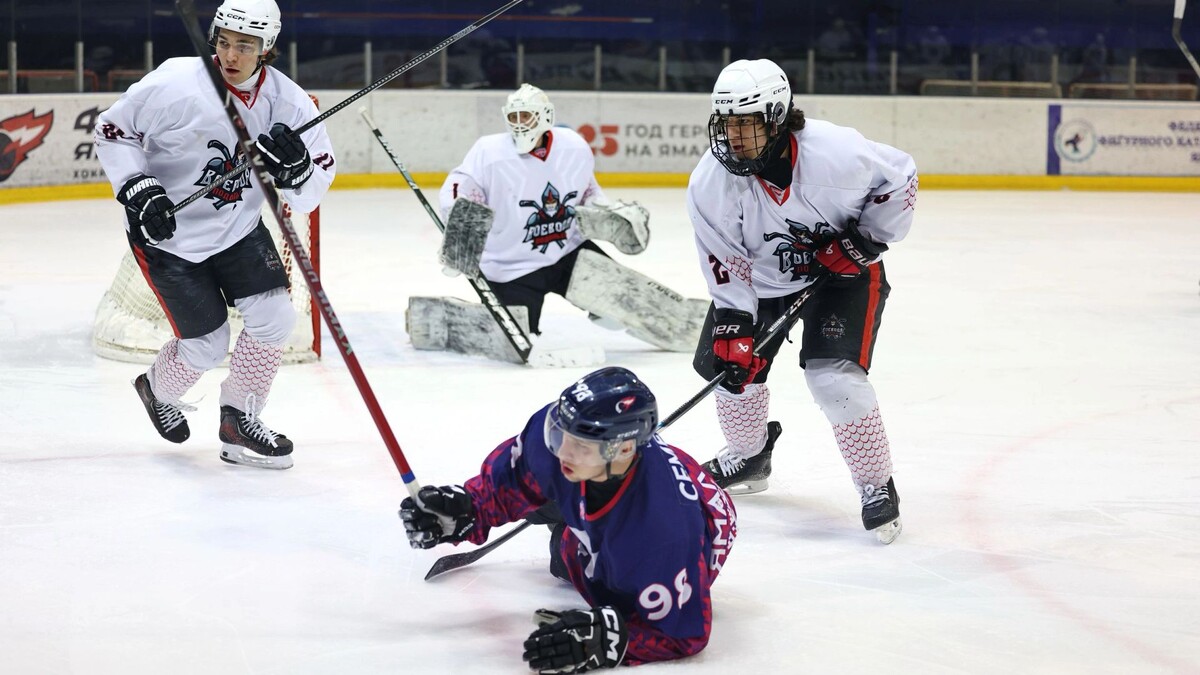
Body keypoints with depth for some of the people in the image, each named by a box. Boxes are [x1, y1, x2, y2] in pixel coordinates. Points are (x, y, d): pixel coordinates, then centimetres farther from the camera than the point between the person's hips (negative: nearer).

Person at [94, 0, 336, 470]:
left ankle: (238, 422, 12)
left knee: (274, 317, -9)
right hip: (166, 233, -4)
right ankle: (159, 390, 34)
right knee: (207, 345, -2)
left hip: (237, 228, 4)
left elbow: (308, 195, -7)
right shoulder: (176, 84, -23)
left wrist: (296, 166, -29)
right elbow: (112, 129, -10)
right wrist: (137, 188, -22)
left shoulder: (287, 101, -11)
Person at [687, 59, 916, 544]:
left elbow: (900, 177, -13)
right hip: (761, 276, 4)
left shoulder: (834, 151, -32)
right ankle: (748, 459, 36)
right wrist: (733, 328, -21)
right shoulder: (710, 181, -22)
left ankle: (877, 485, -2)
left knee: (834, 377, -19)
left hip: (843, 271, -4)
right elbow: (726, 264, -14)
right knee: (733, 364, 5)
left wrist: (865, 240, -19)